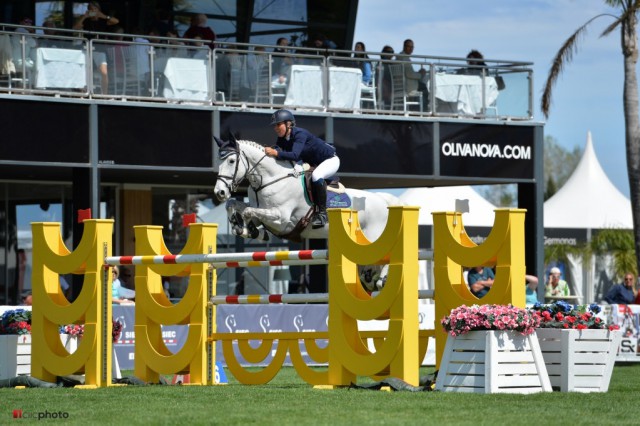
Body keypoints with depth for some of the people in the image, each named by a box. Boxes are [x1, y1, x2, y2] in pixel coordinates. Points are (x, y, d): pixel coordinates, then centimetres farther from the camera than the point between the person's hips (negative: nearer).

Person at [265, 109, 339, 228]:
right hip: (312, 163, 9)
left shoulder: (300, 134, -31)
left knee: (316, 176, -38)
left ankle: (322, 213, -28)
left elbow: (295, 155, -44)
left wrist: (275, 153, -53)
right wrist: (268, 152, -35)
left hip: (330, 160, -9)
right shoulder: (282, 139, -6)